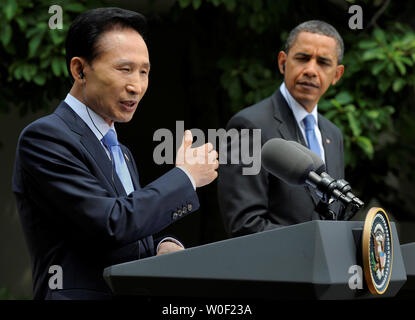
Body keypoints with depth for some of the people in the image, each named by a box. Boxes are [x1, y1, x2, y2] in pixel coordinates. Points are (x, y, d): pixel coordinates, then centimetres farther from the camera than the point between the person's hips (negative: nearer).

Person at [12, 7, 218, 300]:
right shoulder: (45, 138, -7)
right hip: (82, 294, -8)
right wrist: (185, 177, -5)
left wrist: (163, 248, 3)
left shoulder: (122, 154, 19)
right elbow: (112, 225, -15)